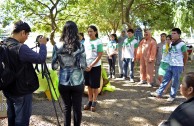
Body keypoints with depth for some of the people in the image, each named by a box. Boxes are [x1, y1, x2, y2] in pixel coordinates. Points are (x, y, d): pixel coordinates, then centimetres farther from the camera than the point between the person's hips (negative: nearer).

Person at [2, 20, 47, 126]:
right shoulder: (20, 48, -25)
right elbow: (41, 59, -22)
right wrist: (42, 44, -8)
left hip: (8, 89, 9)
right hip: (22, 90, -8)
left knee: (12, 117, 20)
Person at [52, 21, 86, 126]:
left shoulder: (57, 46, -4)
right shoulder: (80, 46, -9)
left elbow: (54, 66, -2)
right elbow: (83, 66, -12)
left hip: (63, 82, 2)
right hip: (77, 82, -1)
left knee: (67, 107, 15)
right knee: (77, 107, 10)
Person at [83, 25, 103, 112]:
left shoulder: (98, 41, -10)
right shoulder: (86, 41, 6)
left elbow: (99, 56, -14)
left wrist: (91, 66, -19)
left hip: (95, 66, -5)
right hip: (86, 66, 5)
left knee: (95, 86, 3)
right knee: (89, 85, 12)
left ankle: (94, 102, 16)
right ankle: (89, 101, 23)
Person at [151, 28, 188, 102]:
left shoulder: (182, 44, -12)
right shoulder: (171, 43, 8)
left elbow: (185, 56, -3)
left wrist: (183, 65, 9)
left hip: (178, 66, -7)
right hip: (170, 65, 7)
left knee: (175, 82, 3)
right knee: (165, 79, 12)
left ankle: (172, 96, 16)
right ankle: (159, 93, 20)